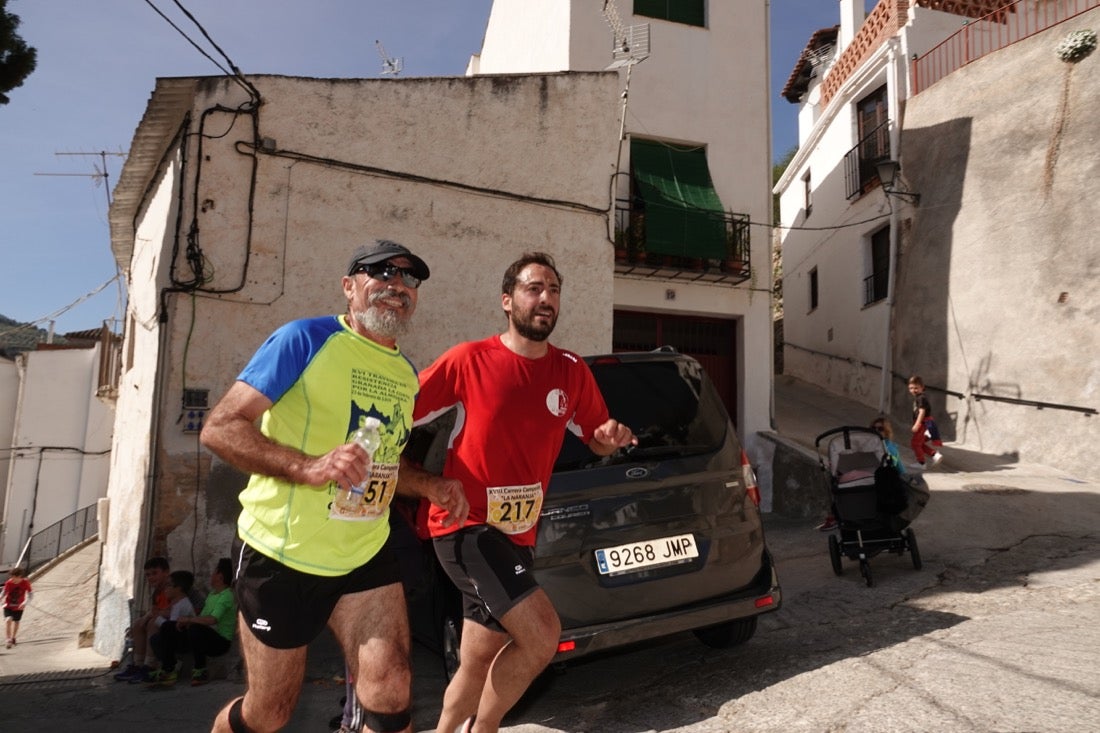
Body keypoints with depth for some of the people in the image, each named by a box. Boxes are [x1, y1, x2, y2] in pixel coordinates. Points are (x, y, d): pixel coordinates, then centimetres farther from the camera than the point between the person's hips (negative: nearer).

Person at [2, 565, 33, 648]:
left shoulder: (25, 583, -19)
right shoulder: (8, 583, -19)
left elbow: (29, 594, -16)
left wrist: (25, 602, -31)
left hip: (19, 607, 1)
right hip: (8, 606, -1)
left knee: (16, 622, 16)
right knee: (8, 620, -23)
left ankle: (13, 638, 40)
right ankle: (9, 639, -14)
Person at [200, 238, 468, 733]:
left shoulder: (407, 375, 7)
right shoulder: (306, 339, -13)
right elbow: (218, 428, -17)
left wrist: (428, 487, 2)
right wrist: (310, 467, -31)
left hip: (366, 556, 5)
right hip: (281, 554, -4)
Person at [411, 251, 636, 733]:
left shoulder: (571, 371, 3)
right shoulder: (468, 360, -10)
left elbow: (598, 442, 13)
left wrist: (611, 437, -9)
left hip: (518, 534, 6)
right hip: (466, 526, -6)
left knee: (479, 666, 16)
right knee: (541, 634, -18)